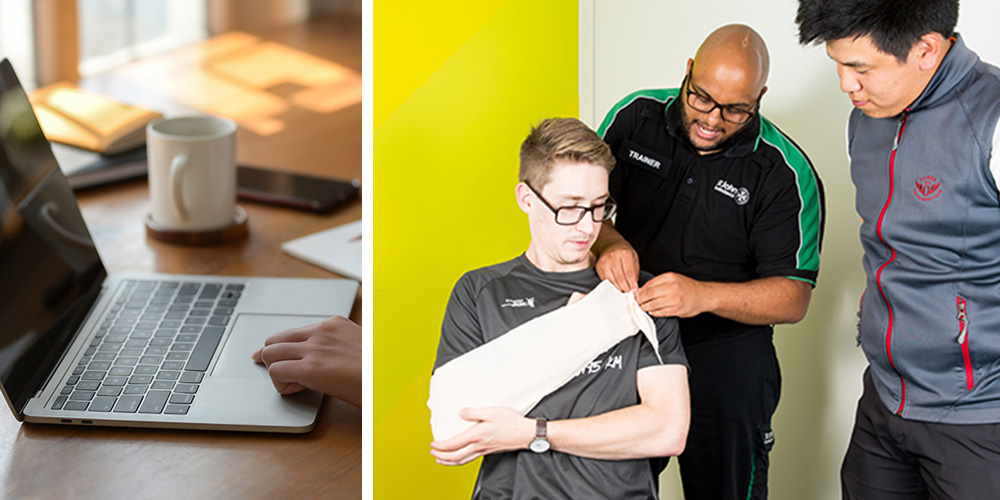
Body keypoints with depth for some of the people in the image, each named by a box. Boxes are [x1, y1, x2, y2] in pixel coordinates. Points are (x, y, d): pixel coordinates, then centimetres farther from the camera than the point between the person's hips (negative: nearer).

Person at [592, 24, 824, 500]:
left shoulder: (786, 174, -15)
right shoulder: (636, 116, -6)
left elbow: (793, 297, -16)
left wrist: (704, 296, -32)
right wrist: (607, 241, -22)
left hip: (726, 362, -3)